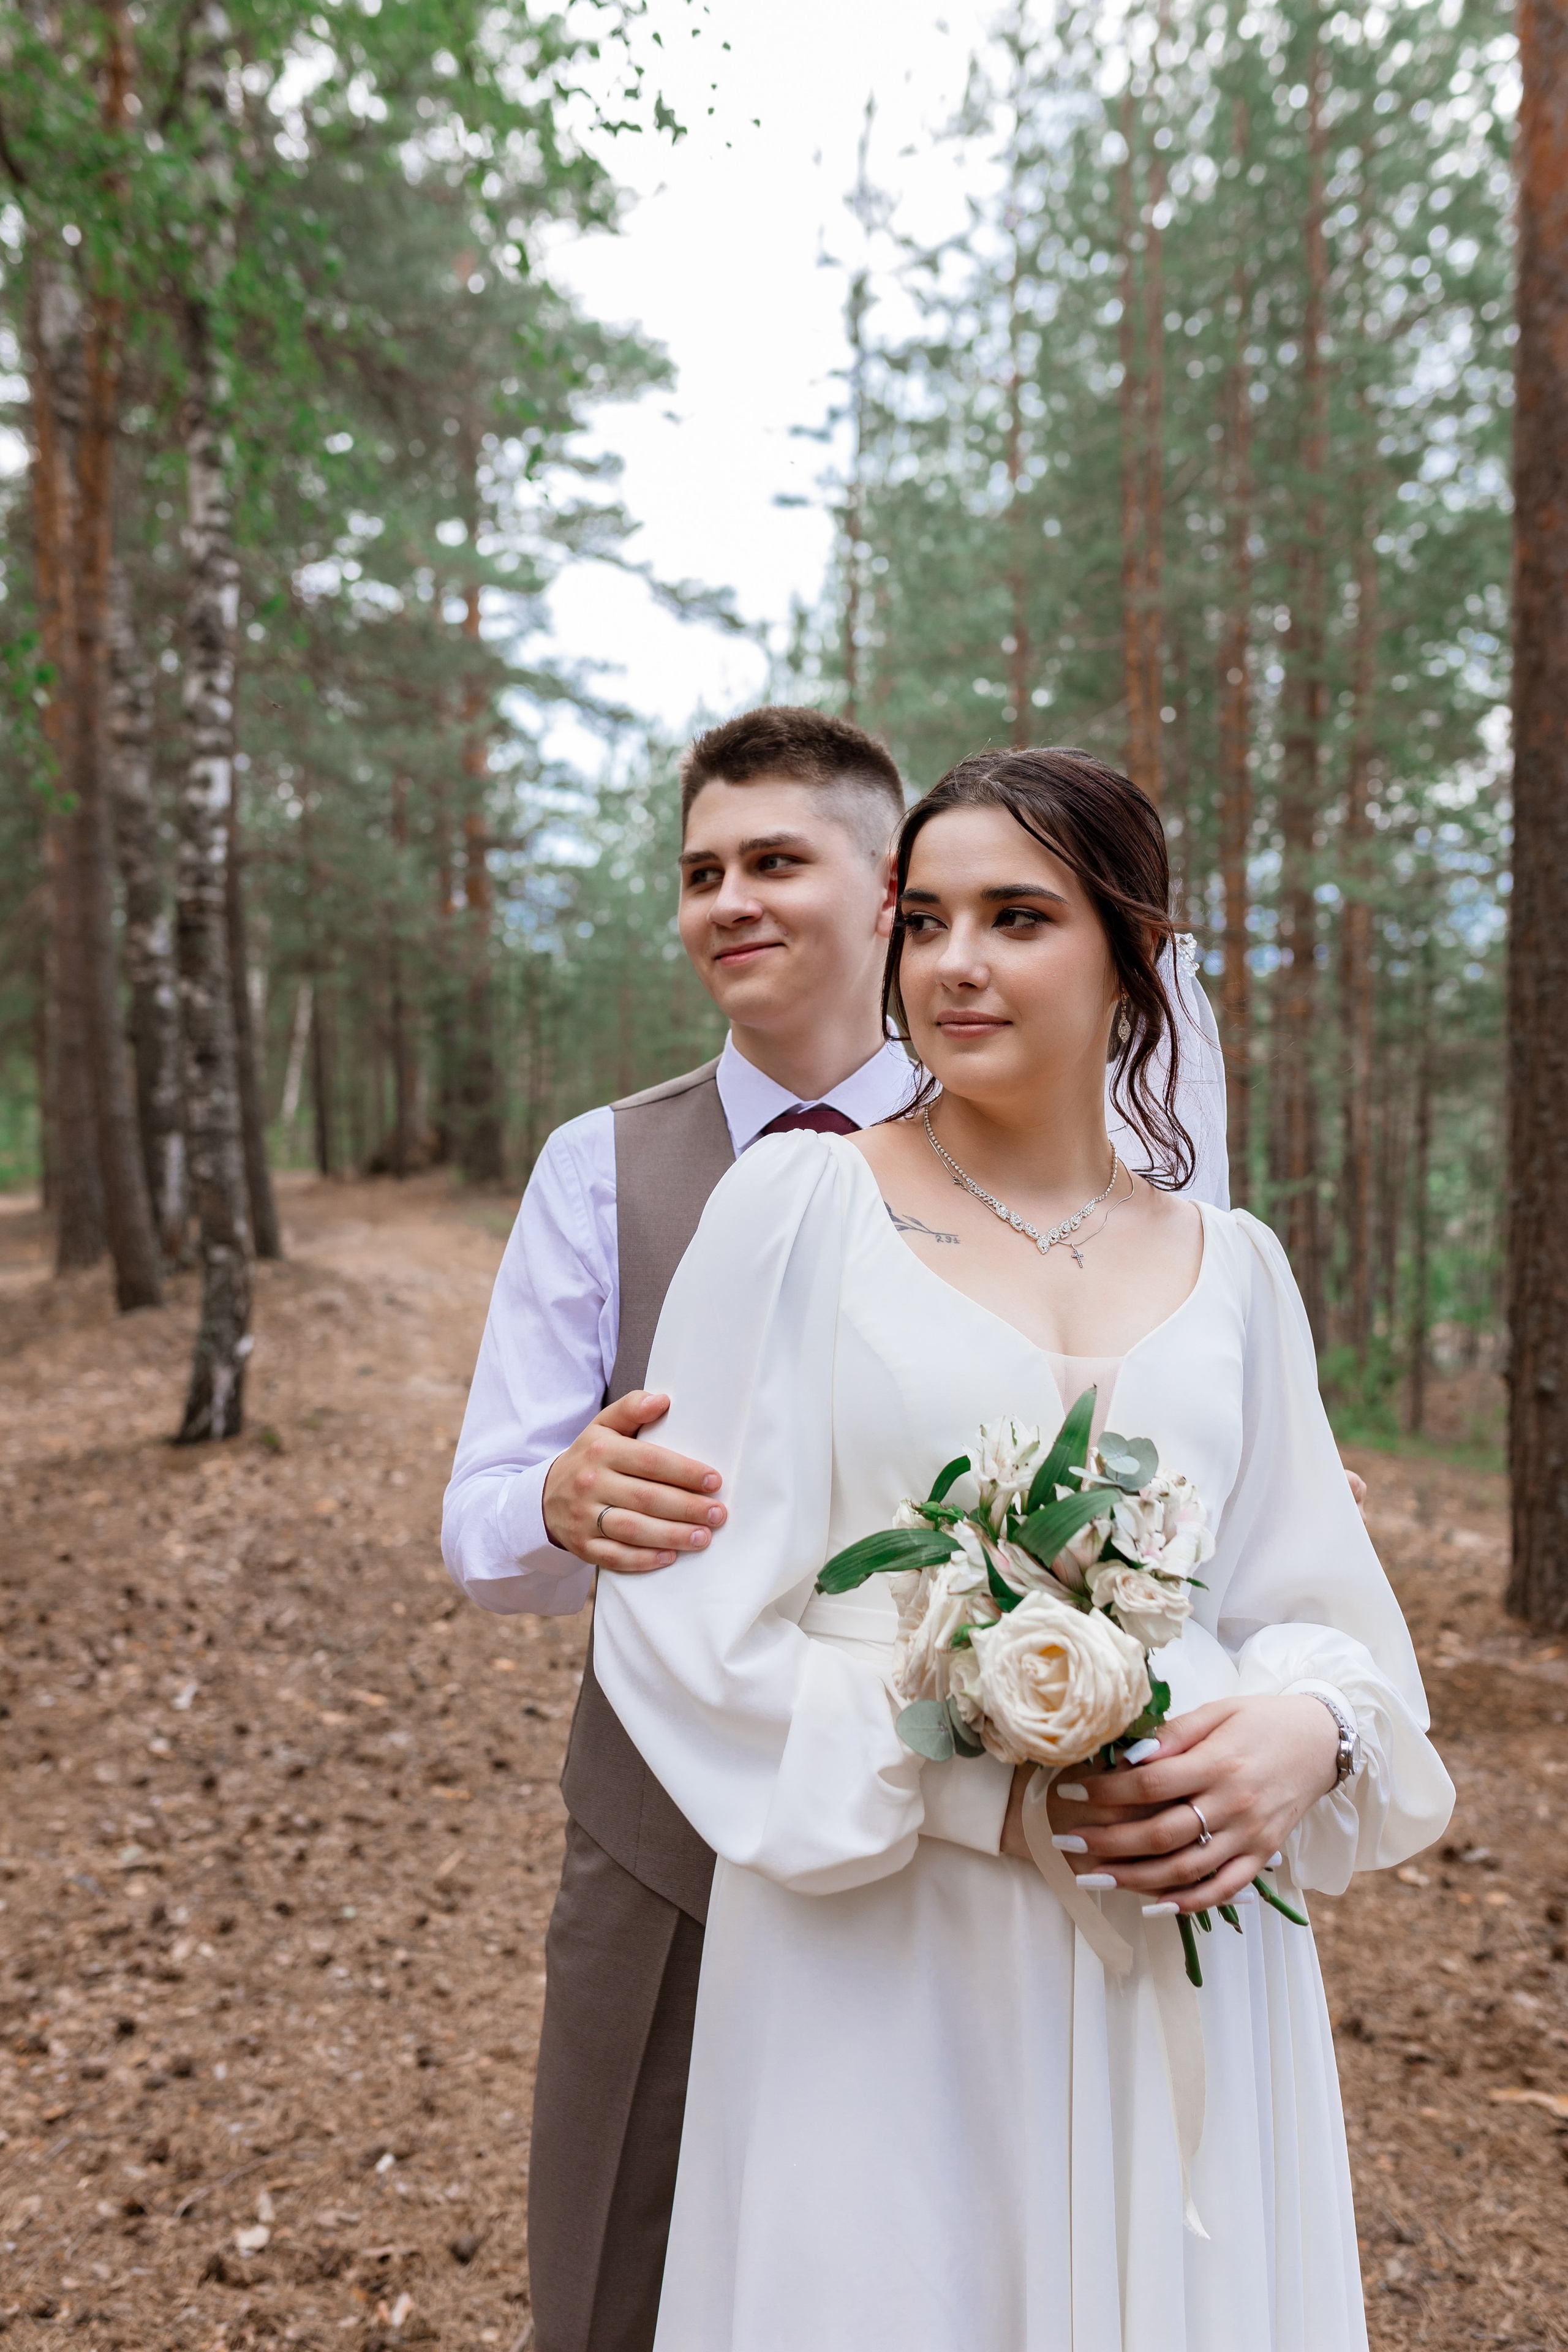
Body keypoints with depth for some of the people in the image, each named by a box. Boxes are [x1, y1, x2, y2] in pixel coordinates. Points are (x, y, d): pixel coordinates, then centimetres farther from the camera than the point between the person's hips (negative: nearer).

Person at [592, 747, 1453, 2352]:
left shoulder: (1231, 1268, 5)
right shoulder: (799, 1202, -6)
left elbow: (1317, 1602, 8)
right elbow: (682, 1605, -9)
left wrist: (1305, 1730, -14)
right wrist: (982, 1792, -17)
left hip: (1186, 1956, 4)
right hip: (887, 1970, -3)